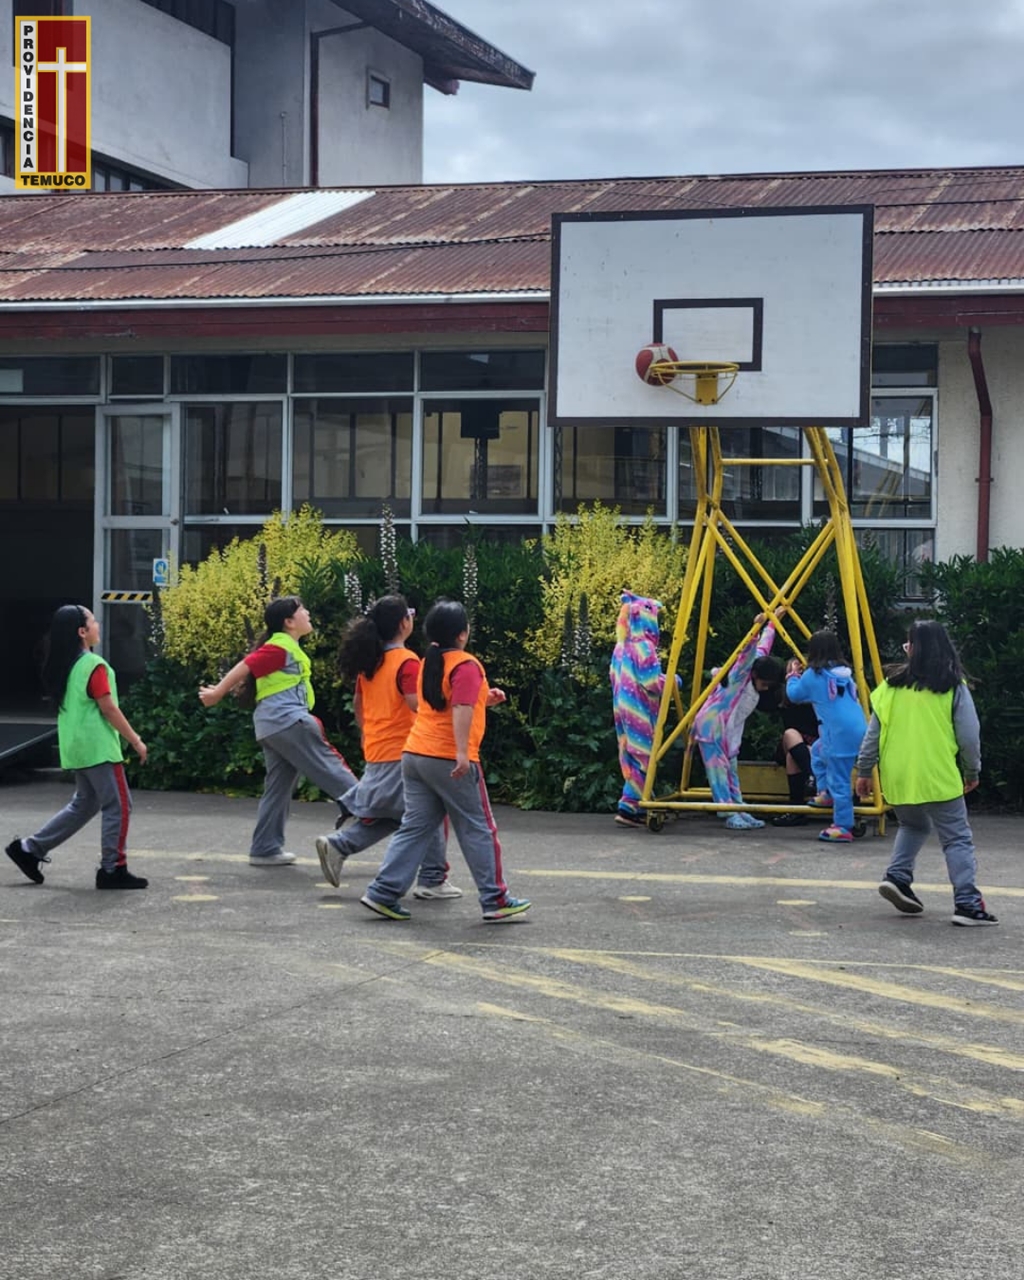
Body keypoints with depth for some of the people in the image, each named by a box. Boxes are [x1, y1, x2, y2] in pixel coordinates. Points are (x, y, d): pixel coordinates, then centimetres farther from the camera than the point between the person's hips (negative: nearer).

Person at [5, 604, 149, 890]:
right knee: (118, 805, -1)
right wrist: (136, 741, -9)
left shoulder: (64, 666, 10)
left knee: (84, 804, 18)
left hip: (77, 746, 9)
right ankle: (113, 869, 2)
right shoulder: (94, 666, -16)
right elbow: (108, 709, -16)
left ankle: (30, 848, 16)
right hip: (98, 746, -9)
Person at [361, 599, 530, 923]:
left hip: (415, 756, 8)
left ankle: (384, 893, 1)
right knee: (478, 830, 3)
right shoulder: (467, 665, -11)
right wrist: (462, 753, -30)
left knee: (415, 827, 9)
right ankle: (496, 901, 9)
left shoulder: (428, 663, 15)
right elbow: (461, 710, -23)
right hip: (448, 759, -8)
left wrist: (484, 700, 21)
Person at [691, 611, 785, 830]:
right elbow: (748, 652, -33)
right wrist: (755, 630, -47)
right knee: (719, 769, -10)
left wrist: (772, 622, 27)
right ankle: (729, 814, -15)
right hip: (712, 727, -9)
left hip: (728, 731, 9)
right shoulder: (740, 676, -14)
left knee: (731, 770, 7)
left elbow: (763, 647, 19)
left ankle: (739, 811, 8)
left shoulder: (753, 685, 7)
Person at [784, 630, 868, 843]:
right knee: (820, 751, 30)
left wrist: (793, 675, 25)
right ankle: (826, 793, 29)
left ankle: (843, 827, -4)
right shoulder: (844, 672, 13)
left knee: (839, 780, -5)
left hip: (838, 735, -8)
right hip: (857, 731, 8)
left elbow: (794, 694, 6)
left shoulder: (813, 675, -5)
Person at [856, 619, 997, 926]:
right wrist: (972, 771, 13)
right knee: (957, 838, 3)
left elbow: (873, 732, 5)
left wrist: (864, 770, 14)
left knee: (912, 825, 27)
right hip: (938, 778, -4)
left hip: (897, 777, 4)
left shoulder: (892, 685, 3)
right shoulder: (953, 688, -3)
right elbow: (969, 736, -2)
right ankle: (968, 903, -5)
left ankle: (897, 876, 10)